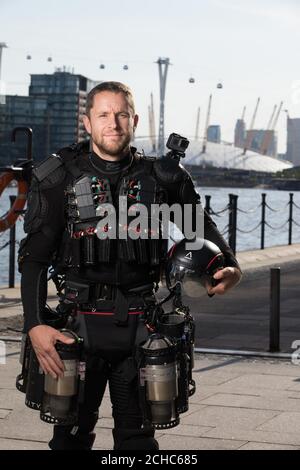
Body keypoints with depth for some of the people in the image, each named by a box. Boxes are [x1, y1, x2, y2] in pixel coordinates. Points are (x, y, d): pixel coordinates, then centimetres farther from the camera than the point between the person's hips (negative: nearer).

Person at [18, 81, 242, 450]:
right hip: (80, 323, -1)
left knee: (138, 436, 11)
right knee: (72, 435, 8)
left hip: (140, 325, 1)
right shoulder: (59, 179, -2)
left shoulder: (161, 177, 3)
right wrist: (34, 325, -15)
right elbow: (34, 256, -4)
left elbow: (201, 226, 19)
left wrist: (231, 268, 0)